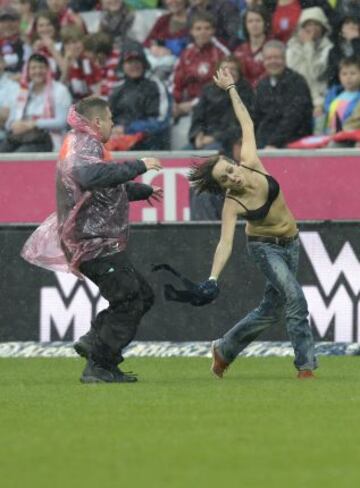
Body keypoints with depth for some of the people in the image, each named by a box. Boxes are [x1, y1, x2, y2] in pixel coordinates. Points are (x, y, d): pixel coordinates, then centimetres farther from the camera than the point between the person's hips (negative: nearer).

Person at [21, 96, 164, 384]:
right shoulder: (85, 146, -14)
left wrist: (145, 191, 52)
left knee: (142, 295, 13)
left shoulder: (82, 145, 20)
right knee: (128, 303, -9)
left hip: (98, 244, 11)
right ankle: (99, 368, -7)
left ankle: (93, 342, 8)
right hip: (97, 244, -11)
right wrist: (139, 166, -34)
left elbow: (112, 186, 38)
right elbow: (92, 176, -38)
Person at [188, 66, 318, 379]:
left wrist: (231, 90, -8)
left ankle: (225, 349, 29)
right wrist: (213, 278, -46)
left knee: (272, 309, 12)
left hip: (289, 243, 6)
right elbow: (225, 243, -34)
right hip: (264, 246, -6)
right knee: (295, 299, -23)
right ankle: (306, 366, -21)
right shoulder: (232, 204, -27)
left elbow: (247, 124, -7)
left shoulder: (251, 164, -18)